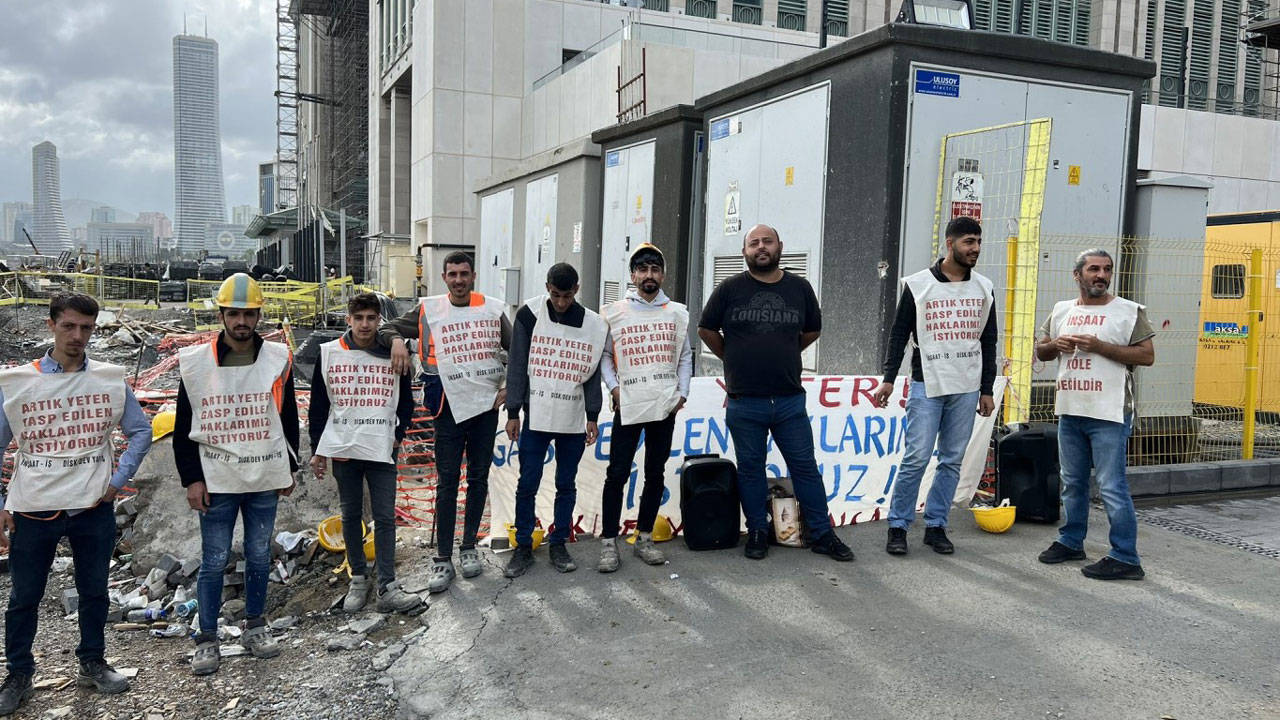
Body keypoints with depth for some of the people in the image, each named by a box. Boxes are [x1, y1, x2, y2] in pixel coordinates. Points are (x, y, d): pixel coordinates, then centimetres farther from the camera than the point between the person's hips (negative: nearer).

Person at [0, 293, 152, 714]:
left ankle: (92, 664, 31)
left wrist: (119, 479, 0)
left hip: (94, 509, 1)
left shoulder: (111, 379, -1)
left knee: (94, 591, 14)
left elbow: (141, 431, 9)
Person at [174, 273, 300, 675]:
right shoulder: (196, 363, -3)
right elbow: (183, 429, 1)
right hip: (216, 481, -2)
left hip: (265, 479, 2)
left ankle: (255, 626, 29)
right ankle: (207, 639, 16)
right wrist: (191, 479, -4)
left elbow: (289, 419, 10)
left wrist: (289, 468, 9)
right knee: (214, 561, 3)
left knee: (259, 556, 13)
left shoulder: (278, 360, 2)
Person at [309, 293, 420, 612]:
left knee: (385, 518, -3)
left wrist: (398, 435, 1)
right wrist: (317, 449, 5)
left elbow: (406, 402, 13)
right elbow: (318, 405, 7)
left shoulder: (393, 354, 3)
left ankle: (387, 588, -1)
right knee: (351, 516, 10)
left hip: (382, 452, 0)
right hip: (342, 450, 1)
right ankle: (358, 579, 22)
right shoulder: (328, 353, 3)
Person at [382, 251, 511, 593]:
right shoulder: (428, 310, 2)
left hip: (486, 406, 2)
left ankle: (469, 547, 24)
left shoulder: (493, 309, 5)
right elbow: (390, 328, 9)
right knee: (447, 483, -1)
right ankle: (443, 559, 6)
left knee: (478, 479, 10)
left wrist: (509, 387, 1)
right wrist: (397, 340, -13)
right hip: (449, 408, -2)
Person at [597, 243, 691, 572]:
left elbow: (685, 356, 12)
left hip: (665, 406, 2)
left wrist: (682, 393, 3)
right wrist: (613, 388, -5)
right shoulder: (615, 312, 3)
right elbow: (604, 355, 7)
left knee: (655, 473, 9)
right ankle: (609, 543, 5)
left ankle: (644, 538, 21)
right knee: (617, 474, -3)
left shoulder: (677, 313, 8)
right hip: (628, 406, -2)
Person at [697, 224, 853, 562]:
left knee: (805, 467, 7)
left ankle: (822, 534, 17)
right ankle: (757, 532, 21)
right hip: (744, 402, -1)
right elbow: (706, 329, 8)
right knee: (750, 468, 8)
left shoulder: (800, 288, 6)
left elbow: (813, 331, 19)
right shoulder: (730, 288, 0)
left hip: (790, 399, 1)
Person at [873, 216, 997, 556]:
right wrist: (888, 379, -5)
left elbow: (988, 342, 13)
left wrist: (987, 390, 11)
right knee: (917, 457, -7)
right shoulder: (918, 285, -2)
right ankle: (898, 527, 4)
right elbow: (899, 334, 1)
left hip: (966, 388, 4)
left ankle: (936, 526, 17)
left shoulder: (984, 288, 9)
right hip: (926, 386, -4)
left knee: (952, 461, 6)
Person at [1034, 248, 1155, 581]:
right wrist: (1055, 345, -4)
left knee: (1112, 487, -6)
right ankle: (1071, 542, 30)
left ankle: (1125, 558, 2)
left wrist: (1099, 346, -17)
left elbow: (1147, 356, -9)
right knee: (1072, 483, 16)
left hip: (1109, 415, -5)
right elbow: (1040, 352, 19)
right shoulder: (1062, 310, 12)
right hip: (1069, 412, 6)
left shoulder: (1128, 311, -3)